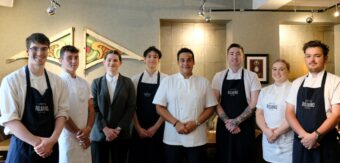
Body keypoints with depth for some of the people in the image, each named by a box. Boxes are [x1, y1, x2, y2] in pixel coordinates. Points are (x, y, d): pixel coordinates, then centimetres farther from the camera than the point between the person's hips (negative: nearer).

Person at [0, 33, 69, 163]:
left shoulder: (57, 81, 2)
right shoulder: (11, 80, -7)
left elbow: (62, 112, 1)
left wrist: (52, 140, -14)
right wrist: (37, 142, -16)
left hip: (50, 147, 3)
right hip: (23, 147, -3)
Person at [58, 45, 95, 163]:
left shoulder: (84, 83, 10)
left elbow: (91, 108, 9)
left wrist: (88, 129, -6)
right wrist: (77, 133, -10)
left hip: (85, 137, 6)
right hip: (67, 136, -6)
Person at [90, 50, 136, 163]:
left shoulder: (127, 82, 5)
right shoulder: (96, 83, 6)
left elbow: (131, 107, -1)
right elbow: (94, 108, -1)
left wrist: (119, 129, -9)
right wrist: (104, 128, -11)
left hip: (121, 135, 0)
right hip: (99, 134, 0)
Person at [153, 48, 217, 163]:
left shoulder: (203, 82, 4)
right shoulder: (167, 81, 2)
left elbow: (210, 107, 5)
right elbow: (159, 107, 0)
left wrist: (196, 122, -10)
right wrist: (176, 123, -12)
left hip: (197, 138, 1)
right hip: (173, 138, 0)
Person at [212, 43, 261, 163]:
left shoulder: (251, 76, -1)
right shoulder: (218, 77, 4)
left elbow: (254, 104, -6)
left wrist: (236, 121, -13)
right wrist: (227, 121, -11)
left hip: (245, 127, -1)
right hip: (224, 126, 2)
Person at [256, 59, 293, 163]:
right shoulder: (265, 91, 10)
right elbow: (259, 113, 7)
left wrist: (277, 132, -12)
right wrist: (266, 131, -9)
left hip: (287, 140, -4)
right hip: (268, 139, 4)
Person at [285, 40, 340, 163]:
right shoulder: (297, 83, 6)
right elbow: (289, 112, 2)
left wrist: (315, 135, -16)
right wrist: (303, 134, -11)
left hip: (325, 143, -3)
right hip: (301, 142, 3)